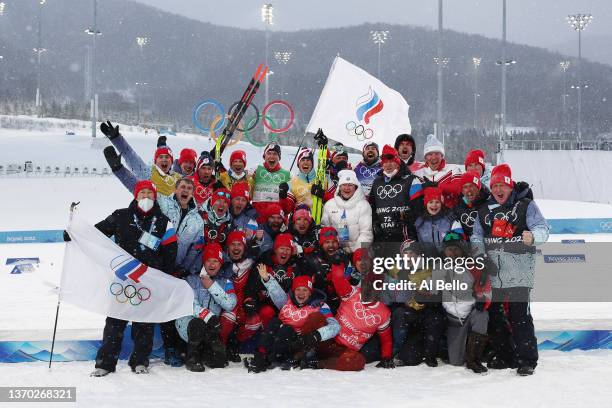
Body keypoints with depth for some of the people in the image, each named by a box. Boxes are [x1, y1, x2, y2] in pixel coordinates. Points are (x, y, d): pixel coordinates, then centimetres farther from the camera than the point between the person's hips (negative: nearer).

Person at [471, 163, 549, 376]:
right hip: (493, 273, 5)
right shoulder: (484, 211, 16)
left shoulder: (525, 206, 4)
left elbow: (543, 229, -4)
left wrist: (533, 235, -27)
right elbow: (477, 236, 20)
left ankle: (527, 359, -2)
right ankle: (503, 356, 22)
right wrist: (480, 254, 1)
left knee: (520, 316, -9)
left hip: (518, 273, -5)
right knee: (495, 316, 10)